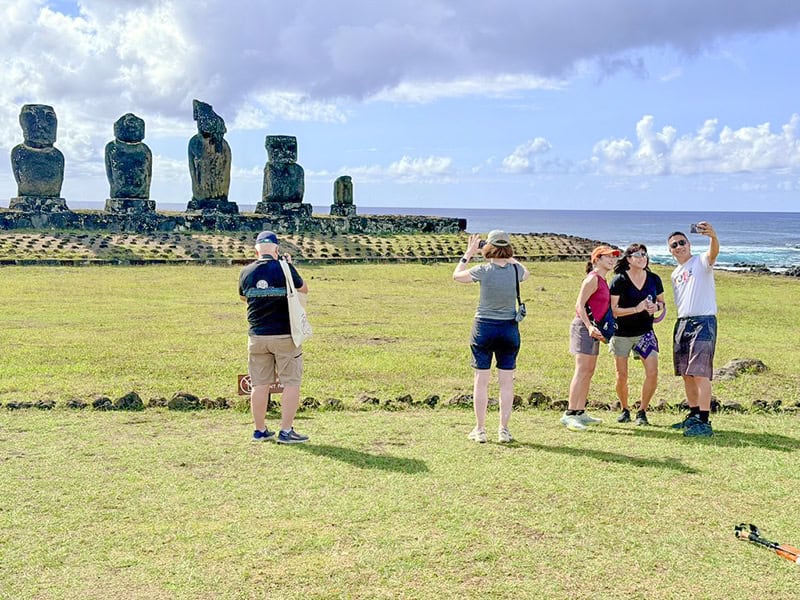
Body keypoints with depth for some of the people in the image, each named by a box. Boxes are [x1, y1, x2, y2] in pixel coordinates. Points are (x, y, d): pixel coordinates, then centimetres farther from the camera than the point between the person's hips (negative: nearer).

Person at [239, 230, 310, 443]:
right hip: (285, 336, -4)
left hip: (257, 336, 4)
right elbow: (304, 289, 7)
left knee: (259, 384, 11)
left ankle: (260, 430, 19)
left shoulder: (246, 272, 0)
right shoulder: (285, 269, -10)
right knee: (291, 383, 3)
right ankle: (286, 431, 1)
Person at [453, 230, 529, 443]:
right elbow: (526, 273, 22)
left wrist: (469, 253, 16)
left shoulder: (483, 271, -11)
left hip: (484, 328, -2)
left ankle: (480, 430, 9)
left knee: (481, 380, 6)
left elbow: (457, 275, 8)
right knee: (506, 382, 8)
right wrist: (510, 257, 22)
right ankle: (503, 430, 11)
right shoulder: (515, 270, -5)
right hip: (509, 329, 2)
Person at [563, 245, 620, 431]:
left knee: (589, 372, 10)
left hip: (593, 328, 10)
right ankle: (569, 414, -14)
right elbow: (579, 305, -17)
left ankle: (581, 413, 15)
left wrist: (599, 330, 24)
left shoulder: (602, 281, 17)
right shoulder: (593, 278, -11)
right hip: (584, 326, -10)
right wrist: (589, 326, -27)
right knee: (582, 371, -13)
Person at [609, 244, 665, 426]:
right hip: (621, 333, -2)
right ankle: (625, 410, 27)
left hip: (645, 332, 2)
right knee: (622, 376, 4)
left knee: (652, 372, -11)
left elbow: (661, 301, 14)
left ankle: (642, 412, 5)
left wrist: (656, 306, -9)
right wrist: (636, 309, -22)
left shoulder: (654, 279, 1)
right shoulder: (619, 280, -10)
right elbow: (613, 310, -12)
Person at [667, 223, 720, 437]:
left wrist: (713, 236, -48)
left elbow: (713, 253, -27)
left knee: (700, 373, -14)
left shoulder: (701, 261, -3)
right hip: (682, 323, 8)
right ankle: (693, 416, 20)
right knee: (686, 374, 10)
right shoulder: (675, 274, 19)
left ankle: (704, 422, -15)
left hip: (703, 321, -8)